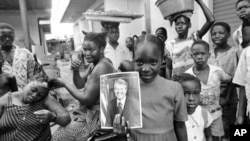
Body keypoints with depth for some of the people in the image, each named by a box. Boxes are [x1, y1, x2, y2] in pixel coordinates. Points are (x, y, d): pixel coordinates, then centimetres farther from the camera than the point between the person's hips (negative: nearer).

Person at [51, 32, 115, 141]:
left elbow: (87, 99, -22)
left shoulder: (101, 67, -24)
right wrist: (75, 71, -8)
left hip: (98, 115, -9)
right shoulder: (94, 64, 5)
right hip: (91, 110, 9)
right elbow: (80, 84, 11)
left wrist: (65, 84, -14)